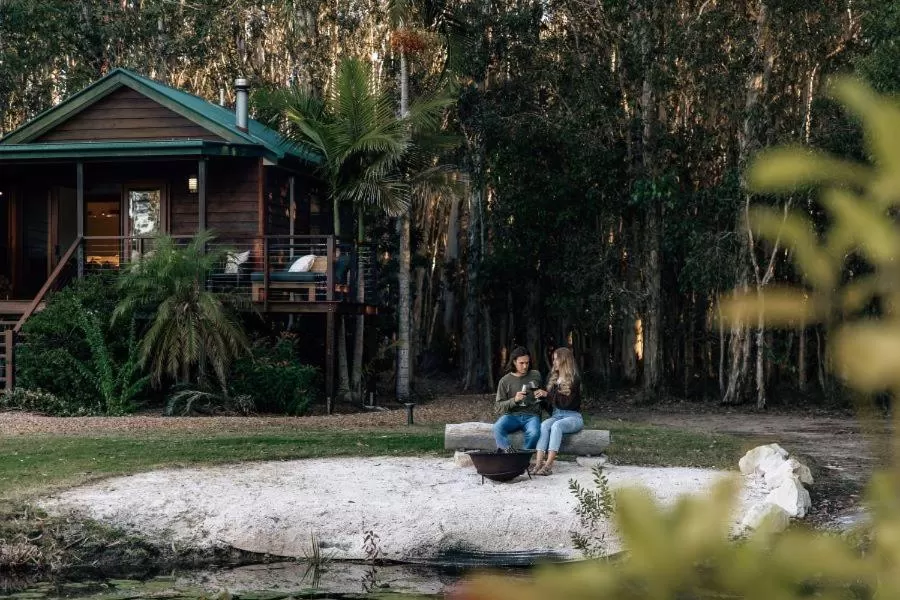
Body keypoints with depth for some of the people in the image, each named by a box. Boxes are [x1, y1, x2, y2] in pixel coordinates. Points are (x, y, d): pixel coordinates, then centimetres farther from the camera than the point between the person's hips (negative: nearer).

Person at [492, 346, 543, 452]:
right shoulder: (505, 381, 7)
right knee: (497, 428, -34)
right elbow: (498, 407, 1)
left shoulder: (536, 376, 13)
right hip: (512, 415, 0)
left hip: (531, 415, 0)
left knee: (534, 432, -35)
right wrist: (514, 400, -13)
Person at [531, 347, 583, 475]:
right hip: (556, 415, 5)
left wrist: (547, 394, -21)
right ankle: (538, 463, -42)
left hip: (572, 417, -5)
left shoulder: (574, 380, -6)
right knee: (544, 425, -29)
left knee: (556, 426, -36)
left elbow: (566, 402, -17)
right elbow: (549, 402, 20)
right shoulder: (552, 378, 14)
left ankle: (548, 465, -43)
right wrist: (541, 396, 0)